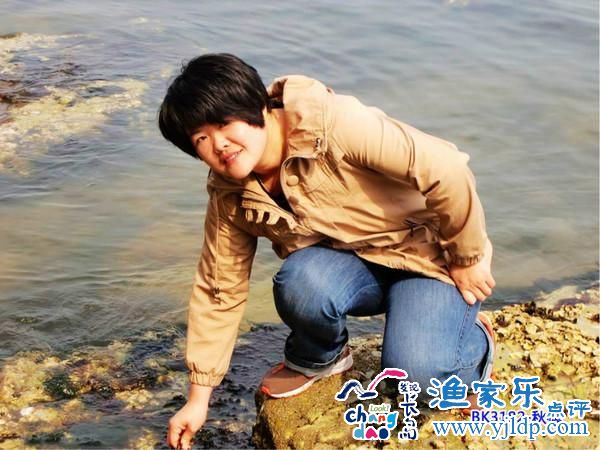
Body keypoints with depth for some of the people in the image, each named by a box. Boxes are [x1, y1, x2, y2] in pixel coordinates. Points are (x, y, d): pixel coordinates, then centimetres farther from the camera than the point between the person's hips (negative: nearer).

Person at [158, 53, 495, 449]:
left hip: (429, 253, -4)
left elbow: (446, 171, -27)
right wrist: (199, 399, 1)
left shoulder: (330, 124, -29)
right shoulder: (230, 197, -9)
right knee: (301, 282, -31)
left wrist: (467, 258, -16)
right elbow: (219, 293, -1)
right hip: (351, 264, 4)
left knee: (417, 369, -29)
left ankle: (473, 341, 9)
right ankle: (316, 358, 5)